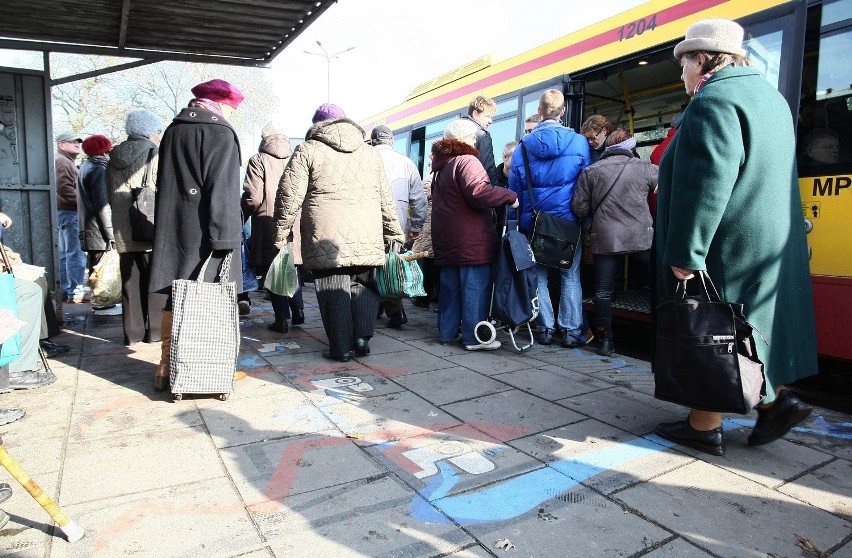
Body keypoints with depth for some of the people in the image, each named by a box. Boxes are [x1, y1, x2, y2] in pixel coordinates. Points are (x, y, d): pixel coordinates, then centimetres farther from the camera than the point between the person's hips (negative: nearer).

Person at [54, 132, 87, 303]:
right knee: (76, 253, -10)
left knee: (65, 253, 13)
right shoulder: (62, 161, -10)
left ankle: (65, 290, 20)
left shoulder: (66, 161, 22)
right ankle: (76, 292, -9)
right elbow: (64, 188, -22)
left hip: (67, 211, 11)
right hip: (70, 212, -11)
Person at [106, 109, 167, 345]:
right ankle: (156, 330, 6)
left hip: (123, 233, 6)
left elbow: (111, 196, 18)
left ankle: (133, 332, 14)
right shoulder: (154, 157, -8)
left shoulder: (114, 160, 13)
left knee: (130, 283, 10)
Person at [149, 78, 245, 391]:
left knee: (176, 299, 12)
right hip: (204, 235, -7)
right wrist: (227, 237, -16)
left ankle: (167, 369, 19)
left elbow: (164, 185, 19)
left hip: (173, 234, 7)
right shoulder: (220, 133, -8)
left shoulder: (173, 131, 15)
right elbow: (223, 190, -16)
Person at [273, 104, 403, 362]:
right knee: (363, 285, 17)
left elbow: (289, 196, 1)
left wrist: (281, 233, 9)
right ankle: (362, 336, 7)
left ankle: (341, 347, 9)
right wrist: (394, 233, 25)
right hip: (367, 238, 3)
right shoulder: (370, 153, 18)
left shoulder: (308, 150, 6)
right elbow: (386, 199, 19)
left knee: (333, 290, 4)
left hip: (326, 238, -3)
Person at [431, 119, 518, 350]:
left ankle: (447, 332, 19)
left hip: (446, 239, 9)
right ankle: (474, 337, -2)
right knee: (475, 287, -5)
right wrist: (510, 196, -16)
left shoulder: (440, 166, 20)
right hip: (470, 240, -9)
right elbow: (478, 192, -25)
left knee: (449, 285, 13)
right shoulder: (467, 161, -11)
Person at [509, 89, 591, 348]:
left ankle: (545, 328, 14)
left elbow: (514, 189, 3)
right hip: (568, 220, -1)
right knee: (571, 276, 7)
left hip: (533, 223, 1)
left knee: (539, 275, 11)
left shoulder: (523, 146, 0)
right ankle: (572, 330, 10)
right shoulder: (579, 142, -4)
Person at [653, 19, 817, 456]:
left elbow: (704, 186, -25)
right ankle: (775, 401, 20)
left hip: (726, 247, -9)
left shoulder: (713, 101, -15)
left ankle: (705, 427, 12)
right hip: (770, 245, 10)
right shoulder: (769, 96, 17)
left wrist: (685, 254, -23)